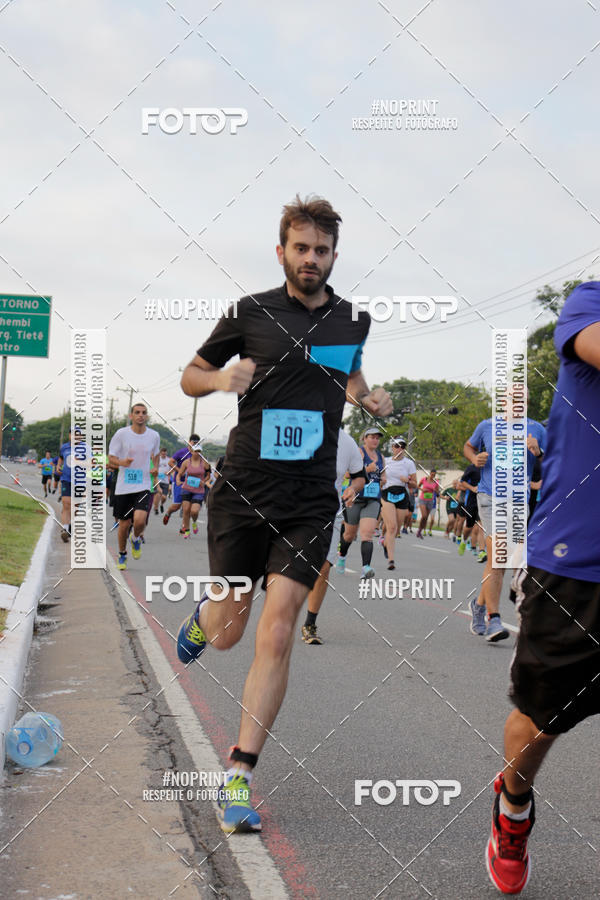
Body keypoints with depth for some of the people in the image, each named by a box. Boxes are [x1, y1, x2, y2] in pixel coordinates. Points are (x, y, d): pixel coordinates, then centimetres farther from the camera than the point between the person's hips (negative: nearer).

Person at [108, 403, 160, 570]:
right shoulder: (121, 434, -5)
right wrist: (121, 462, -22)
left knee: (140, 520, -20)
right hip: (124, 486, 0)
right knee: (124, 524, 6)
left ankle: (136, 539, 16)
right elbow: (111, 459, -1)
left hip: (144, 486, 0)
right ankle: (122, 555, 32)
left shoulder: (154, 436, 3)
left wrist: (155, 467, 2)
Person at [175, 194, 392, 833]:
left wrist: (370, 399, 5)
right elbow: (190, 376, 9)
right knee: (228, 633, 10)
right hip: (243, 491, 0)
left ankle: (239, 775, -3)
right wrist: (221, 379, -14)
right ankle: (203, 616, 50)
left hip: (310, 499, 1)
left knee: (276, 631, -11)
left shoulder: (355, 320, 7)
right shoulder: (249, 313, -1)